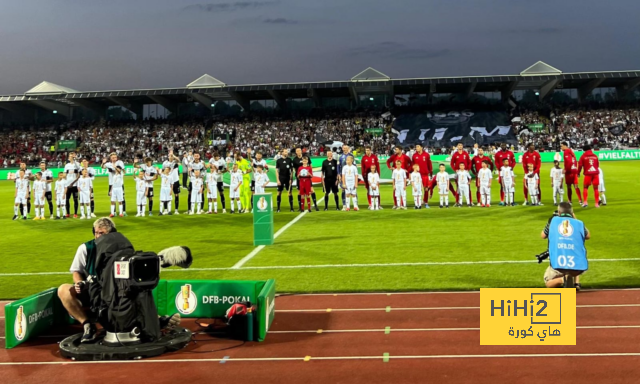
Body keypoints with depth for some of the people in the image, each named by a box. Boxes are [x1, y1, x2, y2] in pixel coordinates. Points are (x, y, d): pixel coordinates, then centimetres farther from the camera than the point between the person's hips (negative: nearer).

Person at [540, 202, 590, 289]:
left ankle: (563, 279, -10)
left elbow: (543, 236, 26)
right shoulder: (579, 223, 9)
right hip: (578, 265, 2)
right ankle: (576, 282, 17)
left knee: (548, 283, 26)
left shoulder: (553, 220, 9)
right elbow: (588, 236, 31)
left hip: (557, 264, -2)